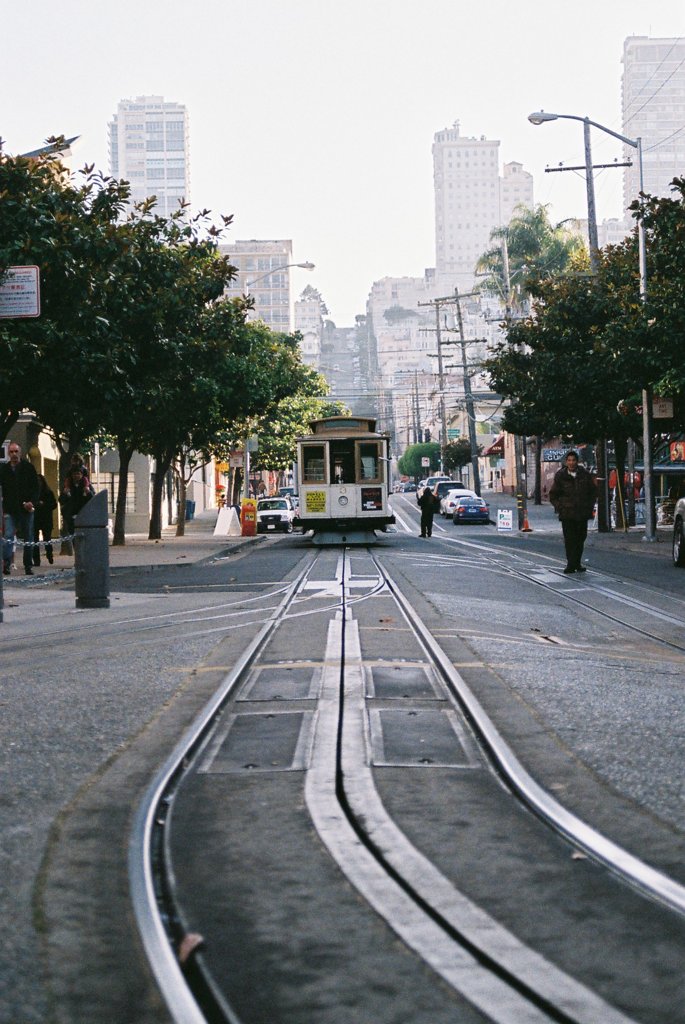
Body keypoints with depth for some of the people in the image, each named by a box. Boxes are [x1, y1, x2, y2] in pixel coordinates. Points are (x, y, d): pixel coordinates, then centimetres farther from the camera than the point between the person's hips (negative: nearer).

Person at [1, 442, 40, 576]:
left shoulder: (28, 467, 2)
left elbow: (36, 487, 1)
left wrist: (32, 502, -15)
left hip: (26, 509, 0)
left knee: (28, 539, 7)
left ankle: (28, 566, 14)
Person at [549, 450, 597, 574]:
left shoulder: (585, 475, 4)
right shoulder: (560, 476, -1)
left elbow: (593, 491, 15)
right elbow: (553, 495, 7)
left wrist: (590, 506, 5)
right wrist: (559, 507, -4)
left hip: (582, 513, 2)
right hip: (567, 514, -2)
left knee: (580, 538, 7)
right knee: (569, 539, -7)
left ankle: (577, 564, 17)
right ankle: (571, 564, -6)